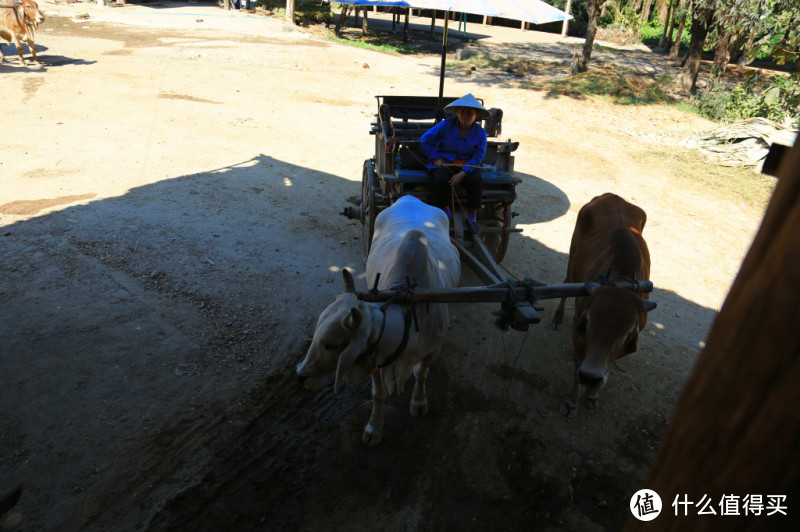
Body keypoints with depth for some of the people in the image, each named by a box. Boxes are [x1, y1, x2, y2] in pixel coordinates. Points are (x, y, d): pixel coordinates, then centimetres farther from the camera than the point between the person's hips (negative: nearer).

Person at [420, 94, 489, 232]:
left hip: (467, 166, 2)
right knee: (441, 179, -34)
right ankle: (445, 210, -8)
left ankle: (472, 216, -12)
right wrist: (435, 159, -8)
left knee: (477, 180, -29)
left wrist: (462, 174, -18)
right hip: (443, 164, -1)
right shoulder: (446, 125, -6)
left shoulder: (480, 133, -1)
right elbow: (425, 140, 0)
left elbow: (477, 158, -3)